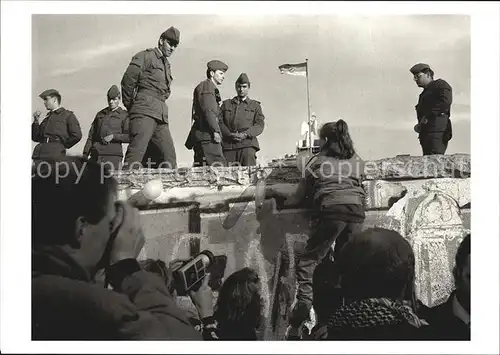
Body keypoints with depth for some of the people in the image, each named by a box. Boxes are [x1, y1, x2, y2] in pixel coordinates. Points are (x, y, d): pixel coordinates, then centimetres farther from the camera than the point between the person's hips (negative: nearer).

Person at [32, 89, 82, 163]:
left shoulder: (68, 115, 8)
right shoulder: (47, 117, 26)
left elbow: (77, 135, -4)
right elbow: (35, 137, 23)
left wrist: (63, 146, 0)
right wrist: (36, 121, 12)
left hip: (55, 154, -6)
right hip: (39, 154, 6)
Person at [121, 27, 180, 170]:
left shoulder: (166, 65, 27)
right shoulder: (146, 56, 2)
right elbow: (128, 80, -6)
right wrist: (129, 105, 2)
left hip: (161, 115, 8)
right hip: (144, 111, -8)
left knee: (169, 156, 0)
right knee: (136, 152, -20)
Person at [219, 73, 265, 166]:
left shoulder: (255, 105, 20)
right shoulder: (226, 104, 24)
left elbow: (259, 125, 6)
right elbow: (220, 122, 11)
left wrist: (245, 134, -12)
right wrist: (230, 134, -8)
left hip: (247, 144, -1)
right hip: (228, 145, 1)